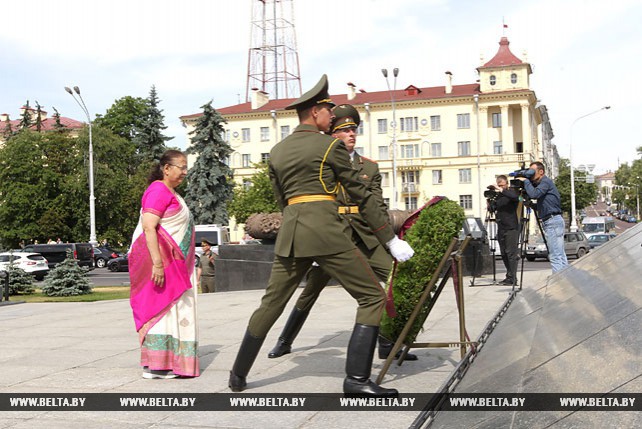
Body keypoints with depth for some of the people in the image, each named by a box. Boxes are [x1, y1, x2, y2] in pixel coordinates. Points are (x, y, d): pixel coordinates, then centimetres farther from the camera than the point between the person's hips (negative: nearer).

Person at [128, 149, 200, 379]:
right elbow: (148, 227, -22)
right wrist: (157, 263, -28)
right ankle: (154, 366, -5)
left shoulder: (171, 193, 20)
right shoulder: (158, 190, -12)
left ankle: (169, 363, 17)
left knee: (171, 310, 11)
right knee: (160, 307, -9)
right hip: (159, 260, -10)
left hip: (173, 263, 10)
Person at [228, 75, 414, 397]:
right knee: (372, 296, 1)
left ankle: (238, 375, 26)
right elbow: (360, 194, 0)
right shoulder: (330, 146, -1)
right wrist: (391, 239, 4)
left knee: (271, 304, 18)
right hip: (325, 230, -6)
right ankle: (357, 378, -6)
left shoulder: (277, 151, 16)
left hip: (290, 232, 6)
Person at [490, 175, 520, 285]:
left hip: (511, 228, -7)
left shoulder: (512, 192, -3)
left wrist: (501, 190, -27)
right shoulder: (498, 195, 14)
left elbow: (514, 197, -27)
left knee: (511, 253, -9)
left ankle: (512, 278, -8)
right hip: (501, 228, 7)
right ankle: (509, 276, 15)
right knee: (504, 254, 8)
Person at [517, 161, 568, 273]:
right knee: (560, 255, 9)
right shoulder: (542, 183, 22)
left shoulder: (545, 181, -8)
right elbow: (532, 195, 22)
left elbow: (534, 194, -23)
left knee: (555, 256, -13)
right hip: (553, 221, 10)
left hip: (553, 221, -10)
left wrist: (526, 181, -9)